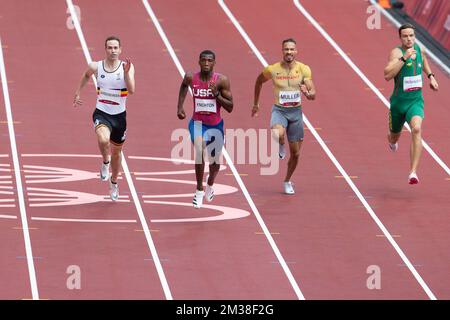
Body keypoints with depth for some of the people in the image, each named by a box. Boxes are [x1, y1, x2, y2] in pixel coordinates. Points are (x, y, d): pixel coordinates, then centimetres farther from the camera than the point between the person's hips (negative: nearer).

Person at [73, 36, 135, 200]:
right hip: (102, 114, -1)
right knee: (103, 140, -33)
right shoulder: (96, 67, -7)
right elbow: (86, 75, 18)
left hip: (119, 116, 1)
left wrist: (126, 73, -33)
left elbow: (131, 90, -22)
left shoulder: (127, 67, -10)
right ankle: (105, 162, 0)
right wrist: (78, 92, 18)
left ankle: (114, 182, 44)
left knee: (116, 151, 18)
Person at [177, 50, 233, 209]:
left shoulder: (222, 80, -15)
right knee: (199, 150, -27)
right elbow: (184, 85, 16)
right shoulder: (191, 78, -11)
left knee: (215, 160, 14)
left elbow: (230, 107, -11)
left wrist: (217, 95, -26)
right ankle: (199, 191, -12)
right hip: (197, 123, -1)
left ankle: (210, 184, 50)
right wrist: (180, 106, 10)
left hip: (215, 125, 1)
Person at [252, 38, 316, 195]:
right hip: (279, 110, -2)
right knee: (277, 135, -36)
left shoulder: (304, 69, -6)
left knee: (295, 153, 9)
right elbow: (259, 81, 12)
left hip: (296, 111, 2)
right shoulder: (273, 69, -8)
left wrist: (307, 93, -31)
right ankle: (281, 146, 1)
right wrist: (256, 104, 15)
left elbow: (313, 94, -7)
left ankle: (287, 181, 34)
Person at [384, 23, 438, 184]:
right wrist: (404, 58, -38)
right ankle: (392, 141, 62)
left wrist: (430, 76, 20)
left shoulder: (419, 49, 1)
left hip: (416, 100, 2)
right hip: (398, 102, -2)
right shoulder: (397, 52, -17)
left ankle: (413, 173, -29)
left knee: (416, 129, -26)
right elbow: (387, 75, -34)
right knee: (394, 137, 18)